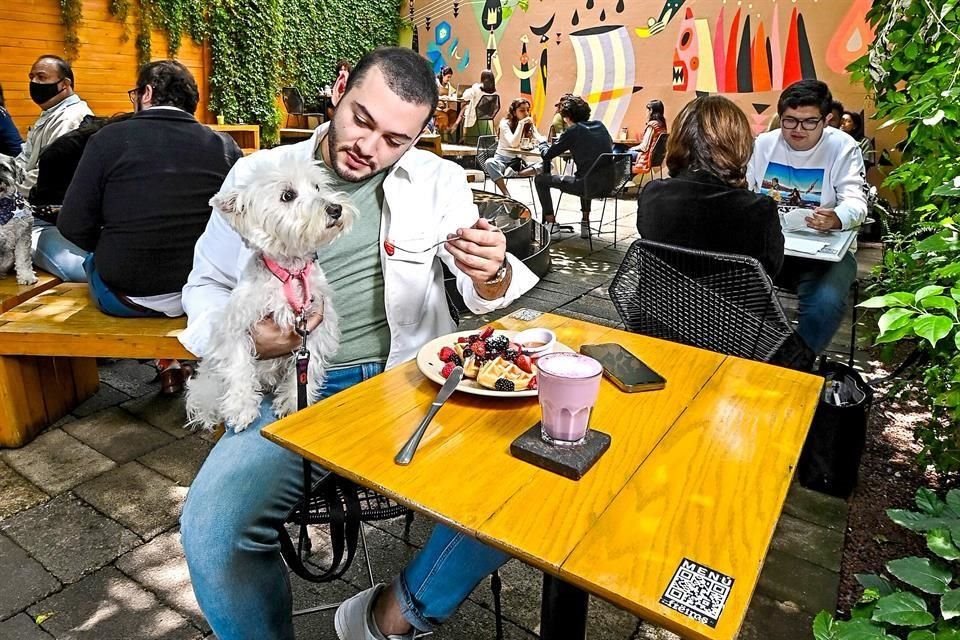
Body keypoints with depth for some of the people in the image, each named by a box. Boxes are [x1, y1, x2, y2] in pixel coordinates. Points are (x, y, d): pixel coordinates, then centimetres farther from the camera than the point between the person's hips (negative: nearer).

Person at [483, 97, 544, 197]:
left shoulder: (529, 124, 9)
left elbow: (540, 139, -4)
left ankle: (515, 173, -31)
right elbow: (513, 143, -19)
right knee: (489, 163, -40)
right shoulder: (505, 123, -6)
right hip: (502, 160, -4)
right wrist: (521, 123, -22)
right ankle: (507, 195, -37)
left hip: (519, 161, 4)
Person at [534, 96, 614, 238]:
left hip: (590, 184, -7)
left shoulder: (573, 131, -6)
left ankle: (550, 221, 14)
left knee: (540, 179, 10)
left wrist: (542, 144, 21)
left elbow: (547, 155, -2)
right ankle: (585, 222, 38)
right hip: (609, 183, 7)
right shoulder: (600, 125, 11)